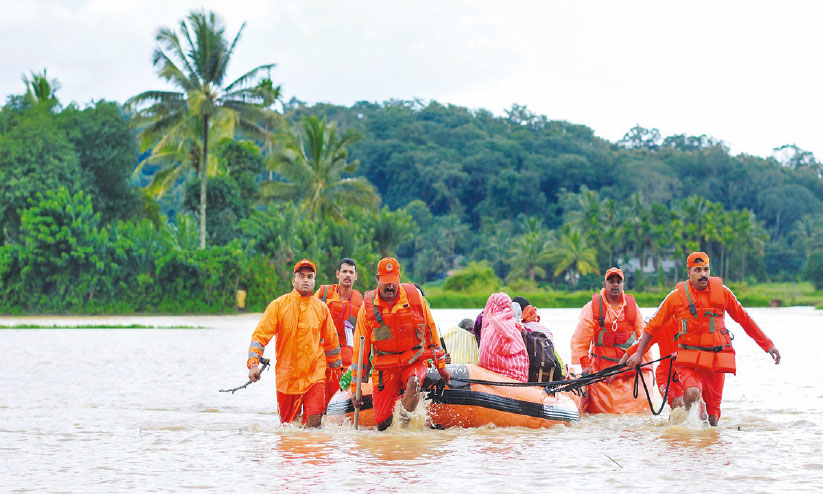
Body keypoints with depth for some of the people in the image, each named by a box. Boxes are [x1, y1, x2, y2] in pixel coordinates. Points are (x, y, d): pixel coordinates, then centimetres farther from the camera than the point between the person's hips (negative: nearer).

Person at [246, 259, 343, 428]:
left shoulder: (321, 308, 6)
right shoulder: (279, 305, -2)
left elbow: (331, 341, 19)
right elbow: (260, 335, -6)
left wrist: (336, 368, 27)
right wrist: (253, 363, -19)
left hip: (314, 374, 1)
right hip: (287, 375, -1)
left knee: (314, 421, -17)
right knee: (287, 423, 10)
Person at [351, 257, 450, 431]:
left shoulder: (415, 297, -2)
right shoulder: (368, 306, -2)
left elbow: (432, 331, 11)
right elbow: (360, 348, 4)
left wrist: (441, 365, 14)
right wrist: (356, 387, 4)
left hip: (415, 363, -1)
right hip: (385, 369, 1)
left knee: (414, 382, -36)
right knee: (382, 424, -8)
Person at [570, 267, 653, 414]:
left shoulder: (632, 307, 8)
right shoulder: (592, 308, -1)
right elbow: (579, 341, 0)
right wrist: (583, 366, -7)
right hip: (601, 372, -3)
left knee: (640, 407, -5)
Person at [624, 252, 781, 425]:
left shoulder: (722, 292, 2)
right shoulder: (676, 296, -1)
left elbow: (744, 319, 12)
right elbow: (654, 326, 7)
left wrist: (767, 345, 12)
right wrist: (638, 353, 4)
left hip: (716, 360, 2)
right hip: (689, 360, -2)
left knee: (712, 418, 2)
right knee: (692, 394, -31)